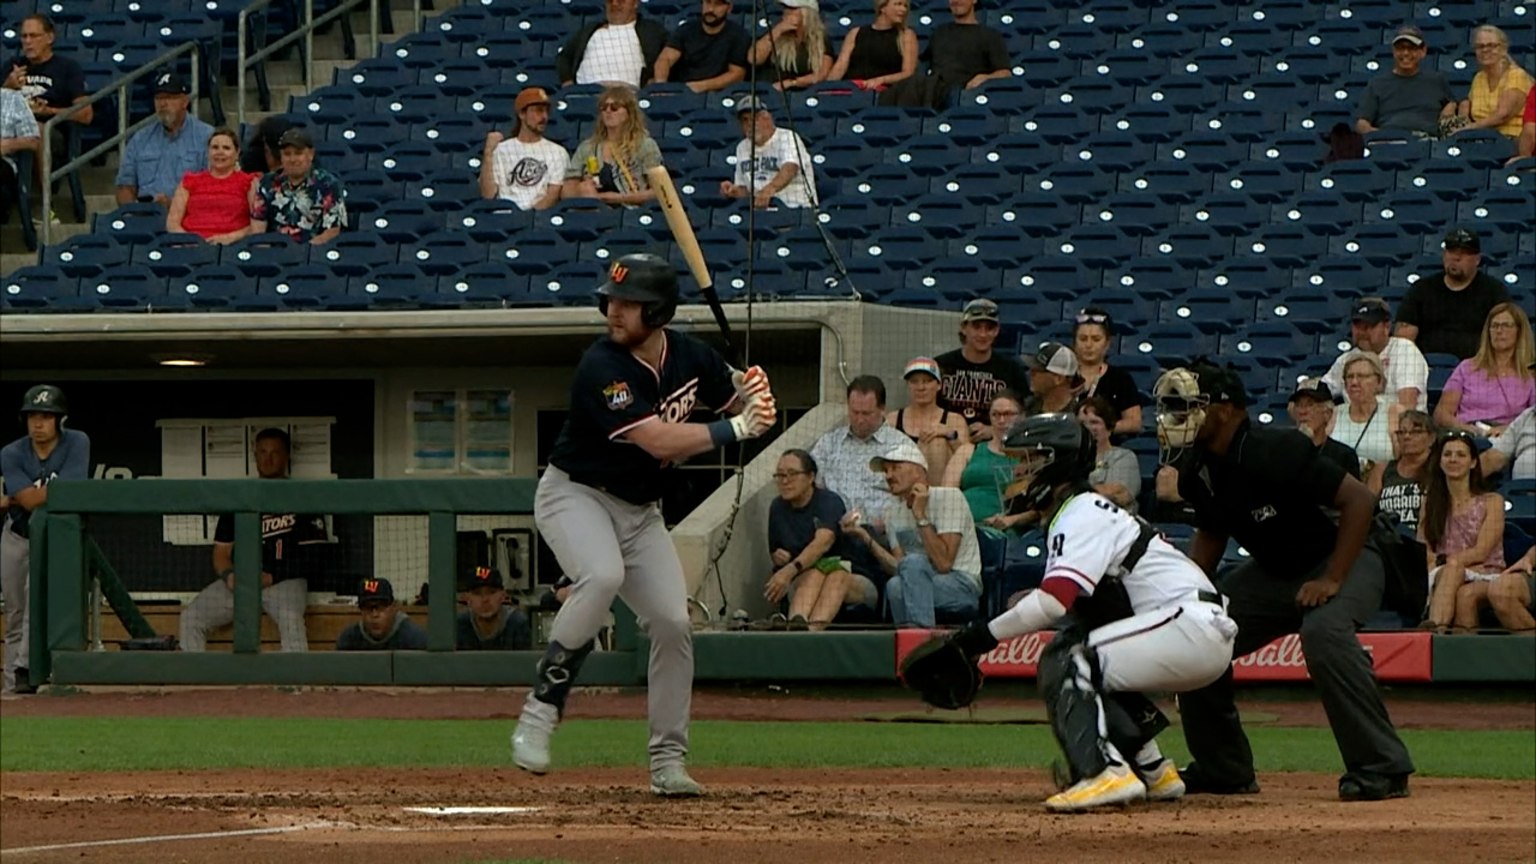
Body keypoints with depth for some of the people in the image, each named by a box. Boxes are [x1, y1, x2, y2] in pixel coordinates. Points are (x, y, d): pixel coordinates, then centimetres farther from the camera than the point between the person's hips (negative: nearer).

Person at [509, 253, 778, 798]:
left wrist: (751, 391, -12)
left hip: (641, 509, 6)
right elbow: (660, 441, -31)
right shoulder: (602, 368, -25)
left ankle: (668, 761, 9)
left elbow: (736, 398, 12)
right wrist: (735, 429, -27)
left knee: (673, 622, -3)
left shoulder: (689, 357, -4)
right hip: (575, 493, -6)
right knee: (602, 576, -35)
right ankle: (542, 707, -25)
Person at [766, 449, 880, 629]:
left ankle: (815, 627, -69)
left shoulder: (830, 502, -9)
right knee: (815, 572, -34)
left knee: (836, 574, -39)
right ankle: (796, 622, -69)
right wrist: (779, 558, -5)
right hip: (800, 586, 3)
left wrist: (790, 570, -45)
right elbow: (775, 552, 22)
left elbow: (823, 542, -29)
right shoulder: (778, 508, 9)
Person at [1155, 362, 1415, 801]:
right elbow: (1211, 534, 14)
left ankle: (1381, 768, -29)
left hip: (1345, 556, -9)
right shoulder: (1196, 468, -4)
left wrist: (1332, 580, -32)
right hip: (1272, 569, 9)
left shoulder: (1274, 451, -29)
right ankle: (1222, 768, 15)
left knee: (1323, 630, -37)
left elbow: (1360, 500, -29)